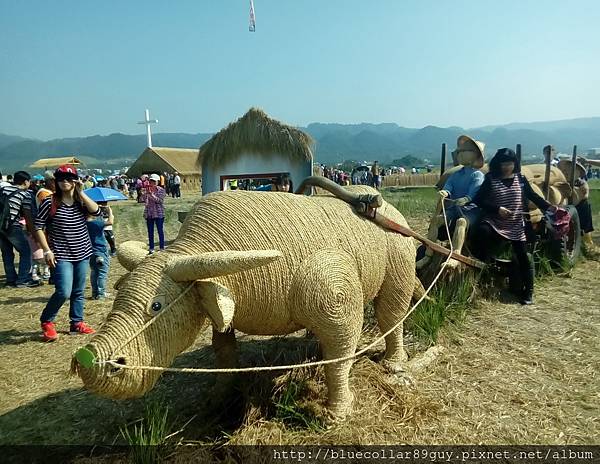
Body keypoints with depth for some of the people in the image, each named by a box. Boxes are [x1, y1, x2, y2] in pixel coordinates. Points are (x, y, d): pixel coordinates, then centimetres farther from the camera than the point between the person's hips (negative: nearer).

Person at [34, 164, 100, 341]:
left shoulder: (81, 201, 4)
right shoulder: (50, 202, -6)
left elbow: (96, 211, -14)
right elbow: (38, 227, -4)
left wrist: (81, 193, -14)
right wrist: (47, 250, -11)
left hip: (82, 253, 4)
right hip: (62, 255, -4)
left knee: (78, 292, 12)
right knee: (64, 292, -13)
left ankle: (77, 323, 26)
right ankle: (46, 321, 11)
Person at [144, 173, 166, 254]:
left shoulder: (161, 190, -3)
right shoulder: (147, 190, 8)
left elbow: (160, 201, -14)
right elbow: (145, 200, 8)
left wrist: (151, 194, -18)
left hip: (159, 213, -4)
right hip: (149, 213, 4)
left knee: (160, 231, 2)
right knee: (150, 232, 8)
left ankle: (162, 248, 12)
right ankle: (151, 249, 18)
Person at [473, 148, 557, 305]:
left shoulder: (520, 179, 7)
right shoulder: (491, 179, -1)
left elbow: (533, 196, 10)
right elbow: (478, 200, -7)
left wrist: (550, 207, -3)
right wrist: (497, 209, -18)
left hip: (516, 226, 2)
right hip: (494, 223, -2)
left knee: (523, 257, -3)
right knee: (482, 232, -34)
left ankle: (527, 292, 11)